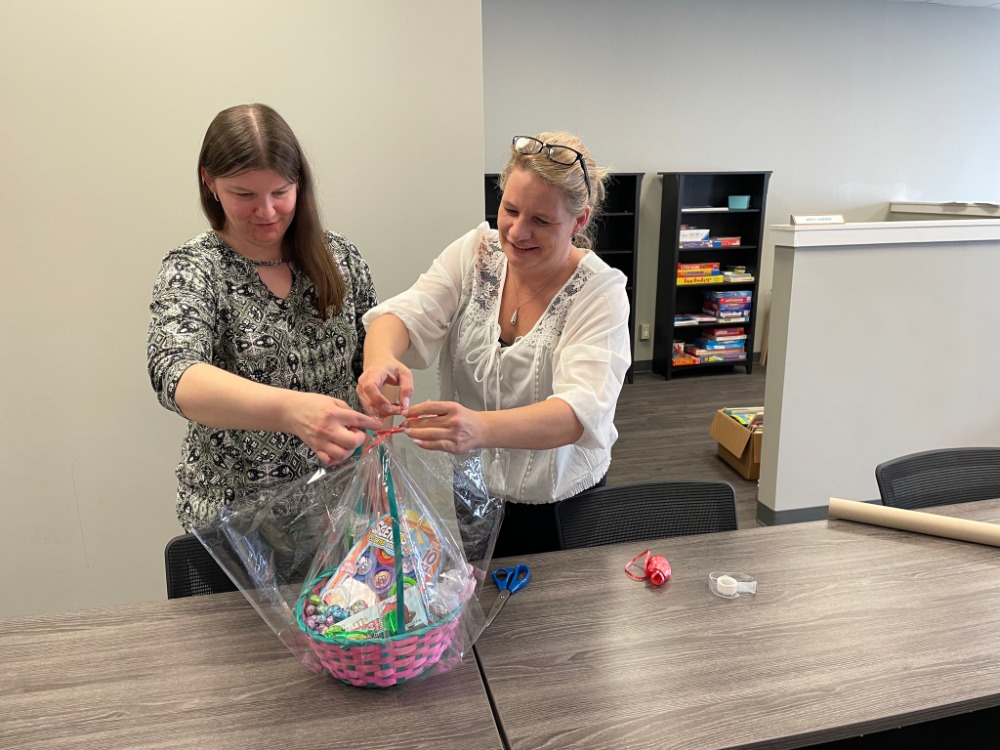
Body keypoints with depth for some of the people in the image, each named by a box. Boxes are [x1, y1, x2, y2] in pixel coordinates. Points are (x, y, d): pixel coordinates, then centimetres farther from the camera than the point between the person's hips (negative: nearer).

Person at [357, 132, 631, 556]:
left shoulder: (600, 292, -18)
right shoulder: (475, 252, -6)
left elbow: (582, 412, -32)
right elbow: (409, 314, -17)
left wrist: (480, 428, -50)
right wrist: (381, 356, -42)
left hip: (558, 508, -2)